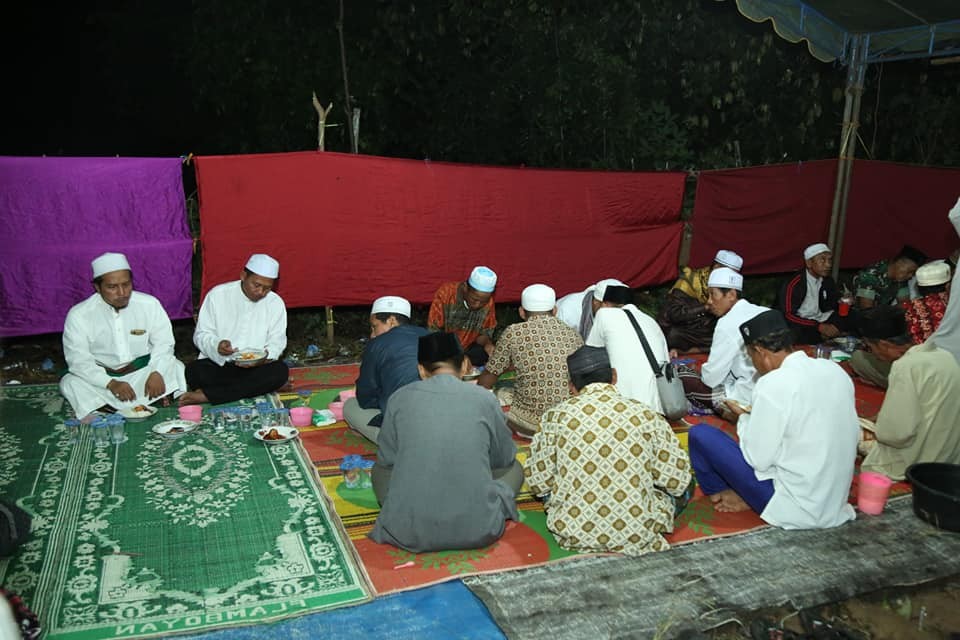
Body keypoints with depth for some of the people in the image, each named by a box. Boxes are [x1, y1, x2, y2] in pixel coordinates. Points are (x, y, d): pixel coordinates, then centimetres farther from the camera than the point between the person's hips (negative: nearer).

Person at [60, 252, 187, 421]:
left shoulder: (149, 304, -5)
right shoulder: (79, 315, -9)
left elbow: (163, 343, -4)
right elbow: (78, 360, -14)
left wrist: (157, 373, -25)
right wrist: (111, 384, -29)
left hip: (144, 373, 1)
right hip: (102, 378, -1)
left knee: (176, 368, -23)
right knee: (70, 383, -27)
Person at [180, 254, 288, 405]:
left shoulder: (276, 303, 1)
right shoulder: (217, 294, -3)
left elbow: (277, 342, 3)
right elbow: (201, 334, -1)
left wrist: (265, 357, -20)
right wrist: (216, 345, -24)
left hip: (256, 366, 2)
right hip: (217, 364, -2)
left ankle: (207, 395, -26)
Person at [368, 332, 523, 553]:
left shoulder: (400, 398, 0)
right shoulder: (485, 398, -1)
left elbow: (386, 460, 12)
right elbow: (504, 458, 14)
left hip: (409, 534, 0)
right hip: (477, 531, 0)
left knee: (380, 469, 29)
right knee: (514, 468, 25)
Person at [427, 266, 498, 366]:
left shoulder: (488, 303, -11)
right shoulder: (445, 293, -20)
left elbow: (484, 333, 0)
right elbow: (433, 331, -16)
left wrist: (487, 343, -23)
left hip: (467, 349, 3)